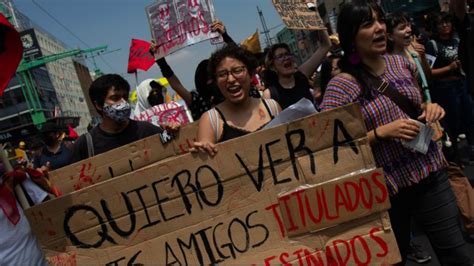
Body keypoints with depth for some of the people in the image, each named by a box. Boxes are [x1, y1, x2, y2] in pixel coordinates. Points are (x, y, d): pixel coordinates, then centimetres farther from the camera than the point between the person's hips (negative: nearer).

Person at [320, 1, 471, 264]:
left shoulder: (402, 63, 4)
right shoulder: (341, 86, -14)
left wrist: (430, 108, -3)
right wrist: (381, 132, -22)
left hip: (431, 173, 4)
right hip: (385, 186, -4)